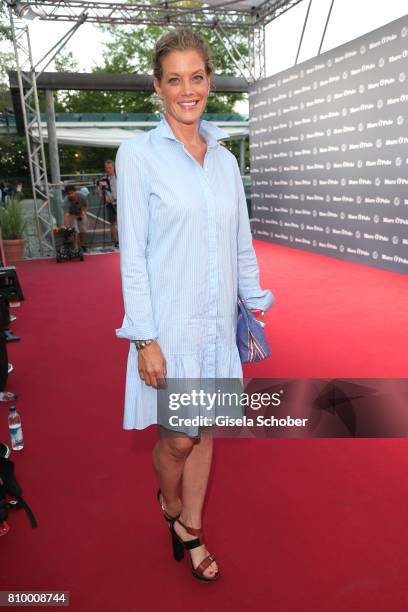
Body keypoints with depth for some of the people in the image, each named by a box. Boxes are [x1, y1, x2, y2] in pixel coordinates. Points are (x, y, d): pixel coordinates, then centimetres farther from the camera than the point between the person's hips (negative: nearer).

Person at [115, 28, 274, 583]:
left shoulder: (224, 158, 8)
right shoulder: (138, 154, -7)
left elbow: (242, 244, 12)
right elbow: (132, 252, -11)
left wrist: (255, 308, 11)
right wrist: (145, 339, -14)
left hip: (218, 322, 5)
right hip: (170, 323, -4)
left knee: (206, 431, 14)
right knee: (179, 438, 7)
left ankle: (192, 530, 37)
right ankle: (170, 505, 41)